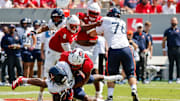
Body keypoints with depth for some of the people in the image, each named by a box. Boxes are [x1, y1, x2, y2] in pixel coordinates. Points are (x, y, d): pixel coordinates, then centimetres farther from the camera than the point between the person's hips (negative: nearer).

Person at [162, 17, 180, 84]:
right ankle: (170, 79, 5)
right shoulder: (167, 31, 11)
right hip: (170, 50, 0)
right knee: (171, 65, 2)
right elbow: (164, 41, 12)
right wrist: (164, 49, 3)